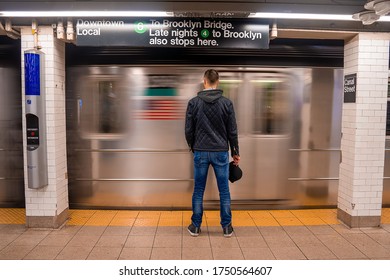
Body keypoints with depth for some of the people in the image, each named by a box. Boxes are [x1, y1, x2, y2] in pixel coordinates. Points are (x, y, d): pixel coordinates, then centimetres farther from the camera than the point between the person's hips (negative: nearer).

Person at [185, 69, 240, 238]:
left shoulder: (193, 102, -4)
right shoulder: (226, 103, -4)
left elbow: (189, 130, -1)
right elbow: (232, 131, -1)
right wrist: (236, 152, 10)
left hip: (200, 153, 0)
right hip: (221, 152, 0)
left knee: (198, 191, 10)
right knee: (224, 191, 9)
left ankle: (195, 226, 18)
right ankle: (226, 227, 17)